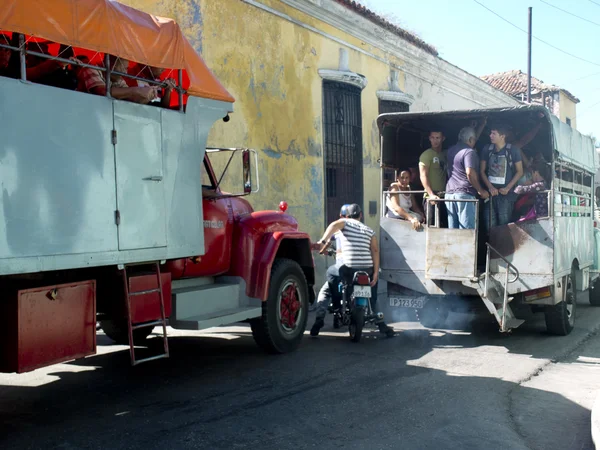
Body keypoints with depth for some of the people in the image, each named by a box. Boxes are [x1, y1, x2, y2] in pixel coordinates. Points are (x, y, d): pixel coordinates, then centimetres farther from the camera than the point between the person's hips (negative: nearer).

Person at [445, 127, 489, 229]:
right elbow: (470, 173, -20)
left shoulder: (451, 150, 16)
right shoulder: (469, 152, -9)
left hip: (450, 193, 8)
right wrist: (481, 191, -8)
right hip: (465, 194, -8)